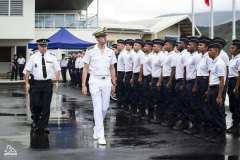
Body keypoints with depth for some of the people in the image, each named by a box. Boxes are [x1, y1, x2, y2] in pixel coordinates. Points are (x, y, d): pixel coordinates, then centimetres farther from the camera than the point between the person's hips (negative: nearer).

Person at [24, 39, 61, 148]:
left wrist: (57, 81, -10)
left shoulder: (52, 57, 5)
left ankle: (43, 127, 15)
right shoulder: (33, 57, 3)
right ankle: (35, 122, 23)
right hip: (36, 83, -1)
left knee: (46, 107, 3)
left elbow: (57, 70, 4)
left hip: (47, 83, 1)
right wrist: (27, 83, -5)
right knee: (35, 104, -4)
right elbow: (27, 70, 3)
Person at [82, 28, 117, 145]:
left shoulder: (110, 52, 8)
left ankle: (97, 128, 31)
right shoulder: (91, 52, -1)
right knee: (97, 108, -7)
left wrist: (114, 83, 11)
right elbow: (85, 69, 1)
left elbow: (112, 68, 15)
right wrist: (83, 85, -3)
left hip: (106, 81, 3)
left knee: (105, 107, 7)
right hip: (95, 80, -3)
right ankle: (101, 135, -5)